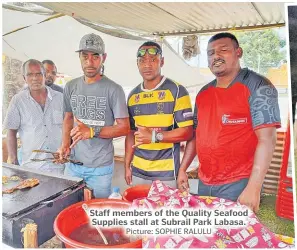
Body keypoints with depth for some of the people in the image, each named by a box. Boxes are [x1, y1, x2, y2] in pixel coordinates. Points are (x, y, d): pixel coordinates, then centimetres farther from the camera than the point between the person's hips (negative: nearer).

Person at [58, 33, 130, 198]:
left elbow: (124, 127, -10)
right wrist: (65, 144, 0)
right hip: (73, 162, 4)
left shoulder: (113, 90, -11)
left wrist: (92, 131, -21)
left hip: (100, 166, -4)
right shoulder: (71, 87, 5)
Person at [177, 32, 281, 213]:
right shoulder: (203, 93, 9)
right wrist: (183, 169, 9)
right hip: (204, 183, 6)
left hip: (238, 184, -6)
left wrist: (253, 188, -22)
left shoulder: (258, 86, -9)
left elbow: (267, 139, -16)